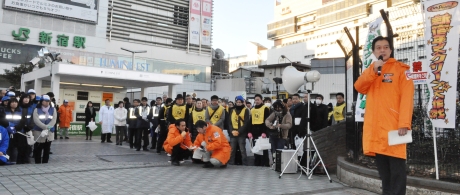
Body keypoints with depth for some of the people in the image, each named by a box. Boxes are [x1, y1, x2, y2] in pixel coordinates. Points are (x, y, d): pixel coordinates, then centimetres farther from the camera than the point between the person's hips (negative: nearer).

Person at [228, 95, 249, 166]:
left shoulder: (246, 110, 3)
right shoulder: (232, 111, 16)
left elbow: (246, 122, -5)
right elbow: (229, 122, 10)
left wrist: (239, 131, -13)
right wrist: (232, 131, -7)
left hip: (241, 134, -4)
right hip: (232, 133, 4)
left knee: (242, 150, -4)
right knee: (232, 150, 6)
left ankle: (245, 164, 2)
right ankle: (231, 164, 13)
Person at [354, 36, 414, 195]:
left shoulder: (401, 69, 2)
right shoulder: (371, 71, 18)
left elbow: (407, 98, -8)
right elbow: (359, 87, 0)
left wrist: (404, 123, -19)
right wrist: (373, 70, -11)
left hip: (393, 126, -5)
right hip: (375, 127, 5)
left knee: (397, 170, -3)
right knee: (383, 170, 13)